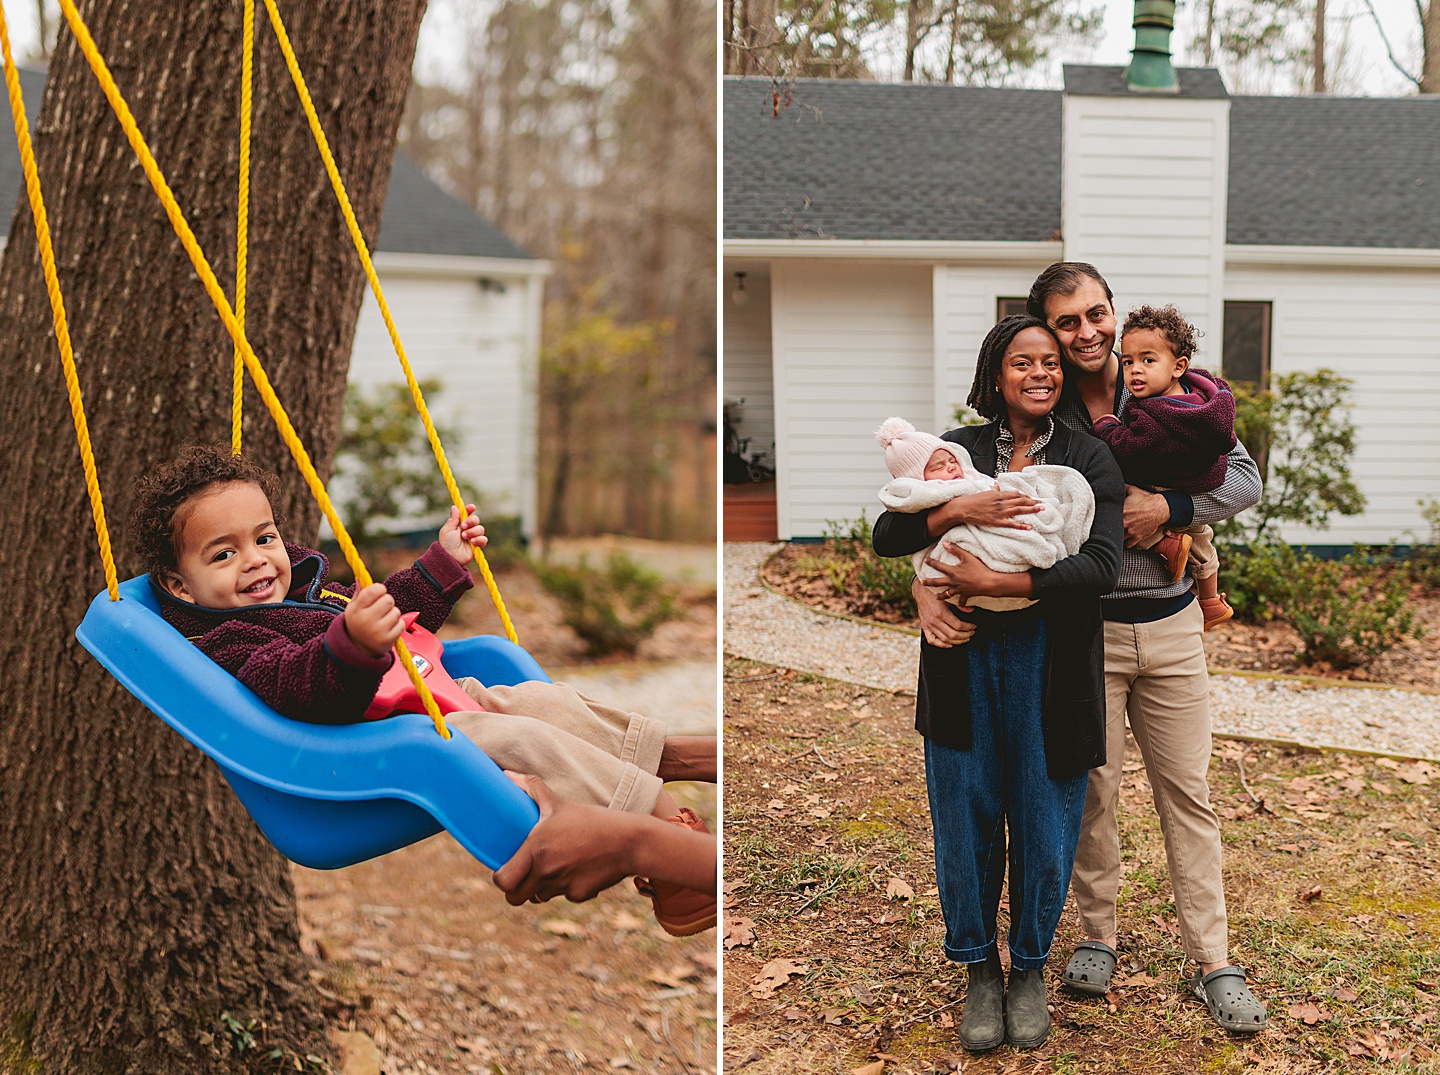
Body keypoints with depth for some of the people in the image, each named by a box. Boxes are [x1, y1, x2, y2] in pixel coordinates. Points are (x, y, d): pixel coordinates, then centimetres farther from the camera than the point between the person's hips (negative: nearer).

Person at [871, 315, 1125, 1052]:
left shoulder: (1089, 460, 2)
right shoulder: (956, 452, 7)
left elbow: (1102, 565, -12)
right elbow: (885, 536, -1)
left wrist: (992, 582, -20)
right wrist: (959, 510, -18)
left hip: (1049, 666, -1)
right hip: (965, 660, 1)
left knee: (1044, 824, 5)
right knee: (966, 818, 6)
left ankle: (1029, 969, 27)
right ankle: (978, 969, 26)